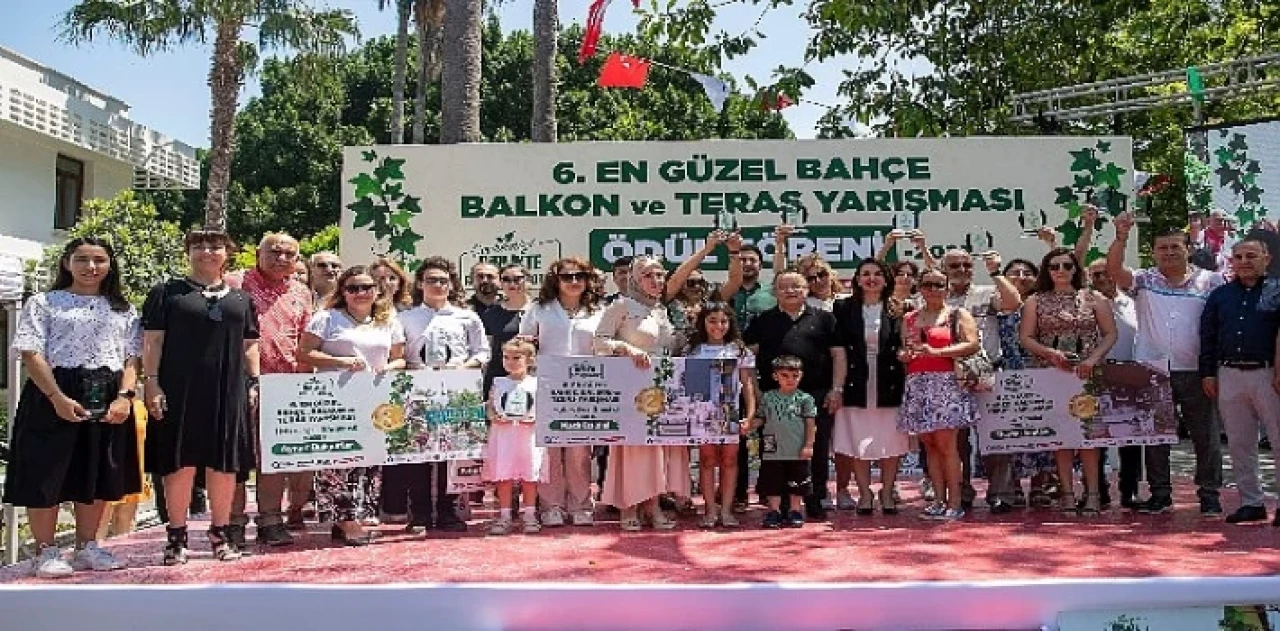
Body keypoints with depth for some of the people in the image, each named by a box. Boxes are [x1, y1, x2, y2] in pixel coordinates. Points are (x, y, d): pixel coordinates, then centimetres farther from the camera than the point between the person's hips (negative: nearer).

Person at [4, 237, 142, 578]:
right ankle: (45, 552, 11)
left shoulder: (123, 309, 14)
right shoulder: (44, 303, 3)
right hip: (53, 397, -4)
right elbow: (32, 355, -6)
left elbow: (132, 357, 7)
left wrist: (124, 396, -10)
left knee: (98, 474, 9)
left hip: (110, 399, 4)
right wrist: (58, 398, -18)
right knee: (47, 473, -2)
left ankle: (87, 547, 21)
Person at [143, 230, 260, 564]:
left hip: (228, 392, 3)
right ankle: (176, 536, 11)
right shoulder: (167, 293, 6)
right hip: (180, 391, -3)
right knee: (180, 462, 0)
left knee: (225, 463, 6)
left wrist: (254, 382, 7)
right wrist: (152, 383, -8)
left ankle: (220, 533, 18)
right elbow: (152, 341, 1)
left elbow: (249, 345, 17)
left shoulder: (241, 299, 16)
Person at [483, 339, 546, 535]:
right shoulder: (498, 383, 8)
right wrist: (494, 416, -14)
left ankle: (529, 515, 15)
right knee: (503, 476, 3)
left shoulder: (536, 384, 2)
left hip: (529, 436, -1)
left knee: (529, 476, 5)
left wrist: (534, 418, -17)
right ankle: (504, 516, 11)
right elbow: (490, 406, 6)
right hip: (503, 435, 1)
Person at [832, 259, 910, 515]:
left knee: (891, 442, 3)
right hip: (857, 385, 0)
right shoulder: (844, 309, 4)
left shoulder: (897, 311, 5)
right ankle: (865, 494, 13)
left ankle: (887, 493, 15)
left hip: (889, 386, 1)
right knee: (858, 443, 2)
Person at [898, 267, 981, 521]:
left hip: (946, 383, -4)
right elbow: (902, 351, 23)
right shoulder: (909, 319, 18)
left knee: (946, 443, -9)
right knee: (929, 444, 4)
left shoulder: (958, 314, 6)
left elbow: (973, 344, -7)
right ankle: (939, 500, 8)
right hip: (917, 385, 5)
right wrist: (903, 355, -2)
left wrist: (936, 352, -15)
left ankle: (954, 503, -6)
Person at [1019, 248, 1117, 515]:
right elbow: (1025, 337, 5)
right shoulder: (1035, 301, 9)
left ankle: (1092, 493, -2)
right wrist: (1051, 353, -11)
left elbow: (1110, 334, 5)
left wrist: (1093, 358, -11)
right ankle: (1067, 493, 4)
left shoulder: (1094, 299, 8)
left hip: (1087, 374, -1)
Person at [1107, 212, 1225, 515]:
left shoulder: (1209, 281, 6)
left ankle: (1209, 495, 16)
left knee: (1205, 435, 4)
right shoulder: (1144, 281, 5)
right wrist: (1122, 236, -22)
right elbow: (1113, 269, -10)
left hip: (1195, 372, -1)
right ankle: (1160, 494, 18)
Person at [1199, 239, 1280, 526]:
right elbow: (1207, 337, 12)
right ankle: (1251, 502, 18)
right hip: (1230, 375, 4)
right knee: (1239, 443, 9)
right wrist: (1207, 373, 5)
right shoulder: (1219, 295, 12)